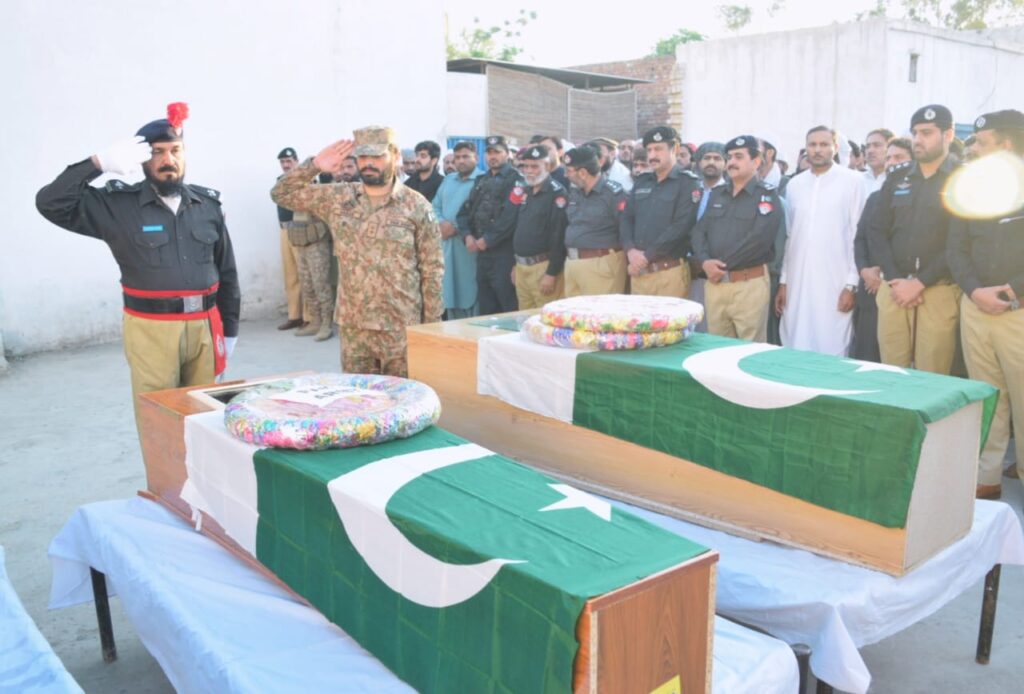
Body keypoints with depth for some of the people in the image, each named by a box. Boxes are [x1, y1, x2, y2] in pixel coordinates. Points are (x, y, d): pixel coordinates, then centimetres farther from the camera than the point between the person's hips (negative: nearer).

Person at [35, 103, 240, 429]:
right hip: (152, 330, -2)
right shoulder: (118, 205, -2)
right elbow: (50, 203, -10)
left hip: (204, 328, 3)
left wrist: (229, 329, 12)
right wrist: (99, 163, -17)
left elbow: (226, 272, 11)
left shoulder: (207, 203, 7)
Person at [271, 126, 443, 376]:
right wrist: (314, 165, -3)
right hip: (353, 325, 3)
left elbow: (432, 270, -3)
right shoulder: (338, 198, 5)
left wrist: (430, 325, -5)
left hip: (401, 326, -3)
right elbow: (282, 194, 10)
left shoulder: (417, 206, -4)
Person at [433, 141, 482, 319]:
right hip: (447, 245, 6)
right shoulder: (448, 180, 19)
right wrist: (441, 222, -3)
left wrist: (458, 228, -15)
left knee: (469, 291, -5)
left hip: (469, 246, -6)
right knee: (450, 290, 11)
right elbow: (436, 207, 18)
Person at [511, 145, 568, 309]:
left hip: (543, 266, -8)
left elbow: (559, 236, -16)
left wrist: (551, 273, -19)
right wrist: (516, 264, 18)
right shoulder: (525, 192, 14)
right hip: (521, 266, 8)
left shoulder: (557, 194, -11)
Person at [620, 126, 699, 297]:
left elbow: (681, 227, -14)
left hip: (669, 271, -5)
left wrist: (646, 256, -15)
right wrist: (630, 250, -8)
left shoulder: (688, 184, -3)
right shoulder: (641, 182, 16)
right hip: (639, 271, 6)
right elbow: (626, 219, 11)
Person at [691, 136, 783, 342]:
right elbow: (699, 231, 8)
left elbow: (758, 238, -15)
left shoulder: (767, 196, -2)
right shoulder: (716, 194, 16)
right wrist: (705, 261, -11)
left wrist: (722, 265, -13)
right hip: (714, 283, 5)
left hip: (749, 284, -5)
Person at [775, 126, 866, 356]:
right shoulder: (795, 185, 12)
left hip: (836, 284, -4)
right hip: (797, 283, 4)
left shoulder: (853, 181, -1)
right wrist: (783, 281, 10)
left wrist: (852, 284, -8)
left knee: (832, 355, -3)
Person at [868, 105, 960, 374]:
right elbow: (877, 232, 8)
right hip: (893, 289, 3)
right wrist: (894, 280, -6)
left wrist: (919, 283, -11)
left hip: (939, 291, -3)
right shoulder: (896, 179, 13)